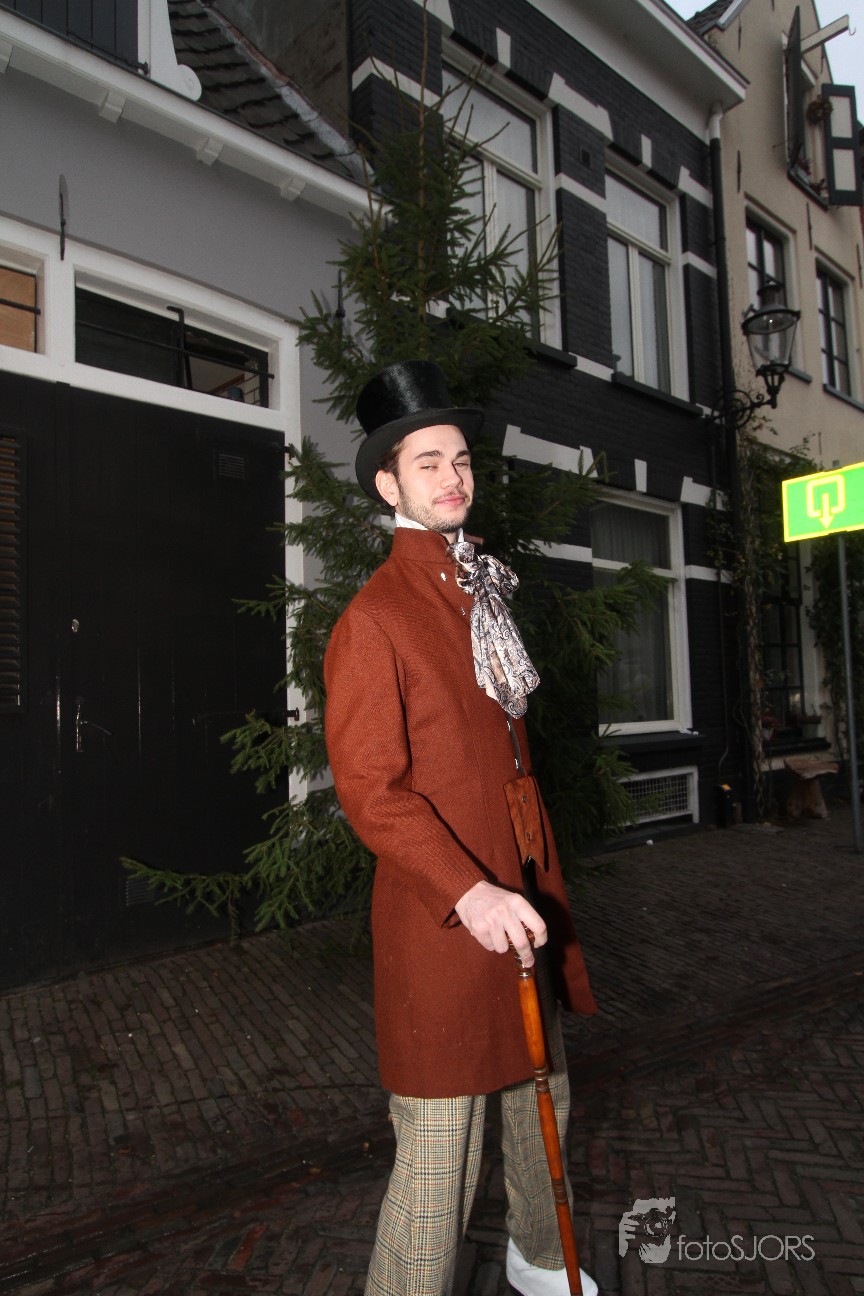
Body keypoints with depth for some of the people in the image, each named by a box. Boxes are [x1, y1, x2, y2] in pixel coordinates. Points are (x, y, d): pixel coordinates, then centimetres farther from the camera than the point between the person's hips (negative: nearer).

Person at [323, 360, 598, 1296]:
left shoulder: (481, 595, 13)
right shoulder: (372, 619, -14)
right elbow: (368, 789, -18)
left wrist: (542, 885, 16)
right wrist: (466, 892, -27)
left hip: (521, 899, 9)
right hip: (441, 917, -8)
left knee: (542, 1097, 26)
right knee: (439, 1158, 3)